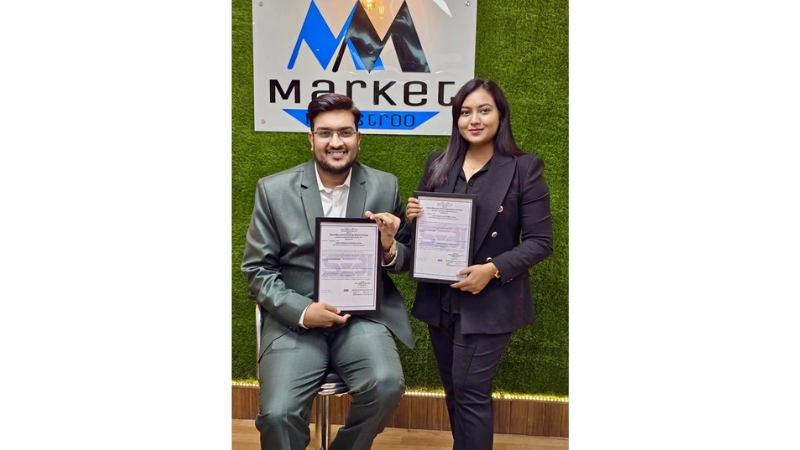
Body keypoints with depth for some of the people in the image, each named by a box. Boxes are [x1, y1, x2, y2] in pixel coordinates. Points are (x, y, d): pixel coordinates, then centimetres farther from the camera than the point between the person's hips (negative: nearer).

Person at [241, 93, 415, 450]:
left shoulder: (385, 187, 4)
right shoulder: (273, 190, 1)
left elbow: (404, 262, 11)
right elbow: (257, 269, 2)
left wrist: (388, 248, -14)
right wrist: (302, 311, -14)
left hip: (363, 314, 1)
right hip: (294, 319, -1)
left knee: (386, 386, -26)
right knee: (278, 414, -21)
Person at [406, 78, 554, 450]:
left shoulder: (524, 168, -7)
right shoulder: (438, 165, 7)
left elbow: (540, 241, -9)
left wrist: (493, 269, -21)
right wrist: (413, 218, -7)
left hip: (490, 302, -5)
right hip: (440, 298, 5)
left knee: (471, 390, -5)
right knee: (454, 390, 15)